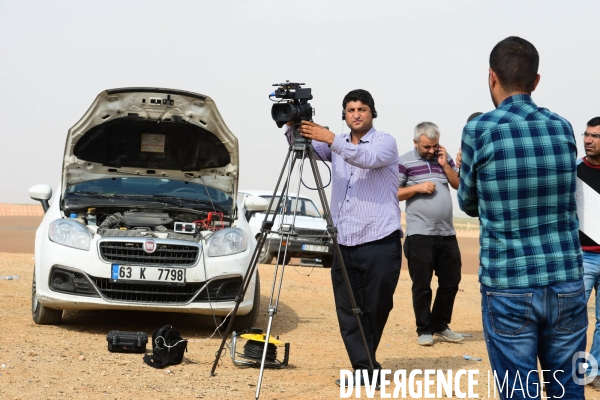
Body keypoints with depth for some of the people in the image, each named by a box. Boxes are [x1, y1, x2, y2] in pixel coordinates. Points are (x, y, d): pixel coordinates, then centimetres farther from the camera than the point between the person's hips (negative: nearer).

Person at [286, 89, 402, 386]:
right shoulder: (338, 146, 16)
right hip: (344, 244, 5)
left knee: (375, 310, 3)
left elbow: (368, 158, -21)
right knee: (348, 314, -1)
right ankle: (365, 370, 3)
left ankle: (367, 366, 20)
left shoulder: (385, 142, 0)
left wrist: (331, 139, -32)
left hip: (380, 243, -5)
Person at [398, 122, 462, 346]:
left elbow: (460, 185, 11)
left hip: (447, 233, 5)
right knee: (422, 285, -1)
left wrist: (445, 165, -1)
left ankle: (440, 326, 23)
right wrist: (417, 187, -16)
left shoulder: (444, 158, 13)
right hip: (420, 235, -5)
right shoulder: (405, 162, -2)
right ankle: (424, 330, 9)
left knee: (451, 282, 9)